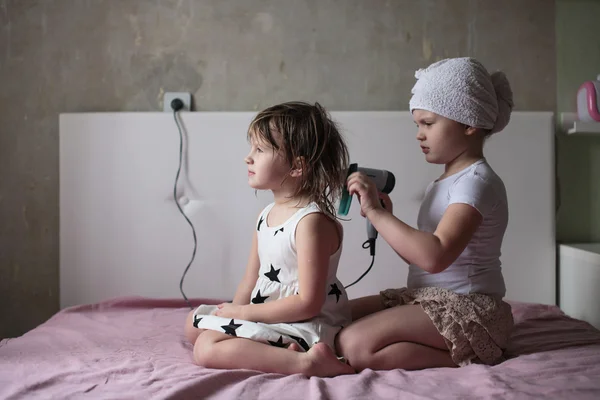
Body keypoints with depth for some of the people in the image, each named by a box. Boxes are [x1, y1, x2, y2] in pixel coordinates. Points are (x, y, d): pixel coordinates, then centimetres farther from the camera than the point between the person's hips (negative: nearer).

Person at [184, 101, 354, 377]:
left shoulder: (312, 221, -21)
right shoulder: (266, 216, 8)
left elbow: (308, 303, -23)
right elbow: (251, 280, 11)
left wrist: (243, 313, -17)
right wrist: (233, 313, -6)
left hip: (306, 327, -10)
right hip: (266, 318, 10)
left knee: (208, 347, -21)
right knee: (195, 324, 19)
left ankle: (305, 361, -24)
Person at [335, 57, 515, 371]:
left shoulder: (477, 181, -15)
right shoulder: (441, 184, 15)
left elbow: (435, 256, -30)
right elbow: (419, 256, 17)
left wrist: (376, 213, -24)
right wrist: (385, 220, 2)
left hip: (467, 306, -10)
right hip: (427, 297, 10)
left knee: (355, 345, -24)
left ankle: (464, 357, -10)